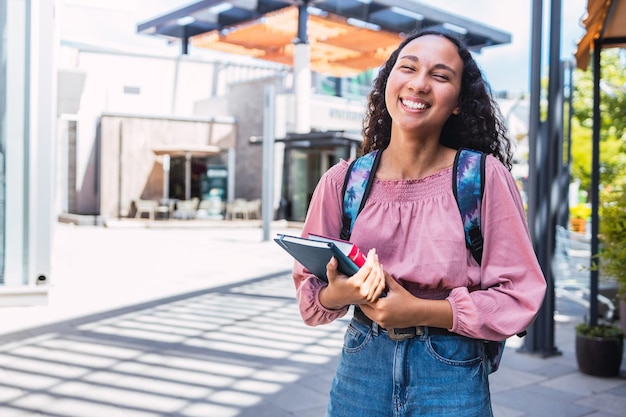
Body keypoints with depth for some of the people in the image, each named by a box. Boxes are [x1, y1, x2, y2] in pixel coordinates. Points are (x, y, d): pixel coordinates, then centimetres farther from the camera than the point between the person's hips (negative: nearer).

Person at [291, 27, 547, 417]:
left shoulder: (485, 177, -11)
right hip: (361, 366, 3)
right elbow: (308, 291, 1)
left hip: (452, 375, -2)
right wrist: (338, 294, -20)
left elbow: (519, 297, -9)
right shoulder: (342, 180, -5)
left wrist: (422, 311, -20)